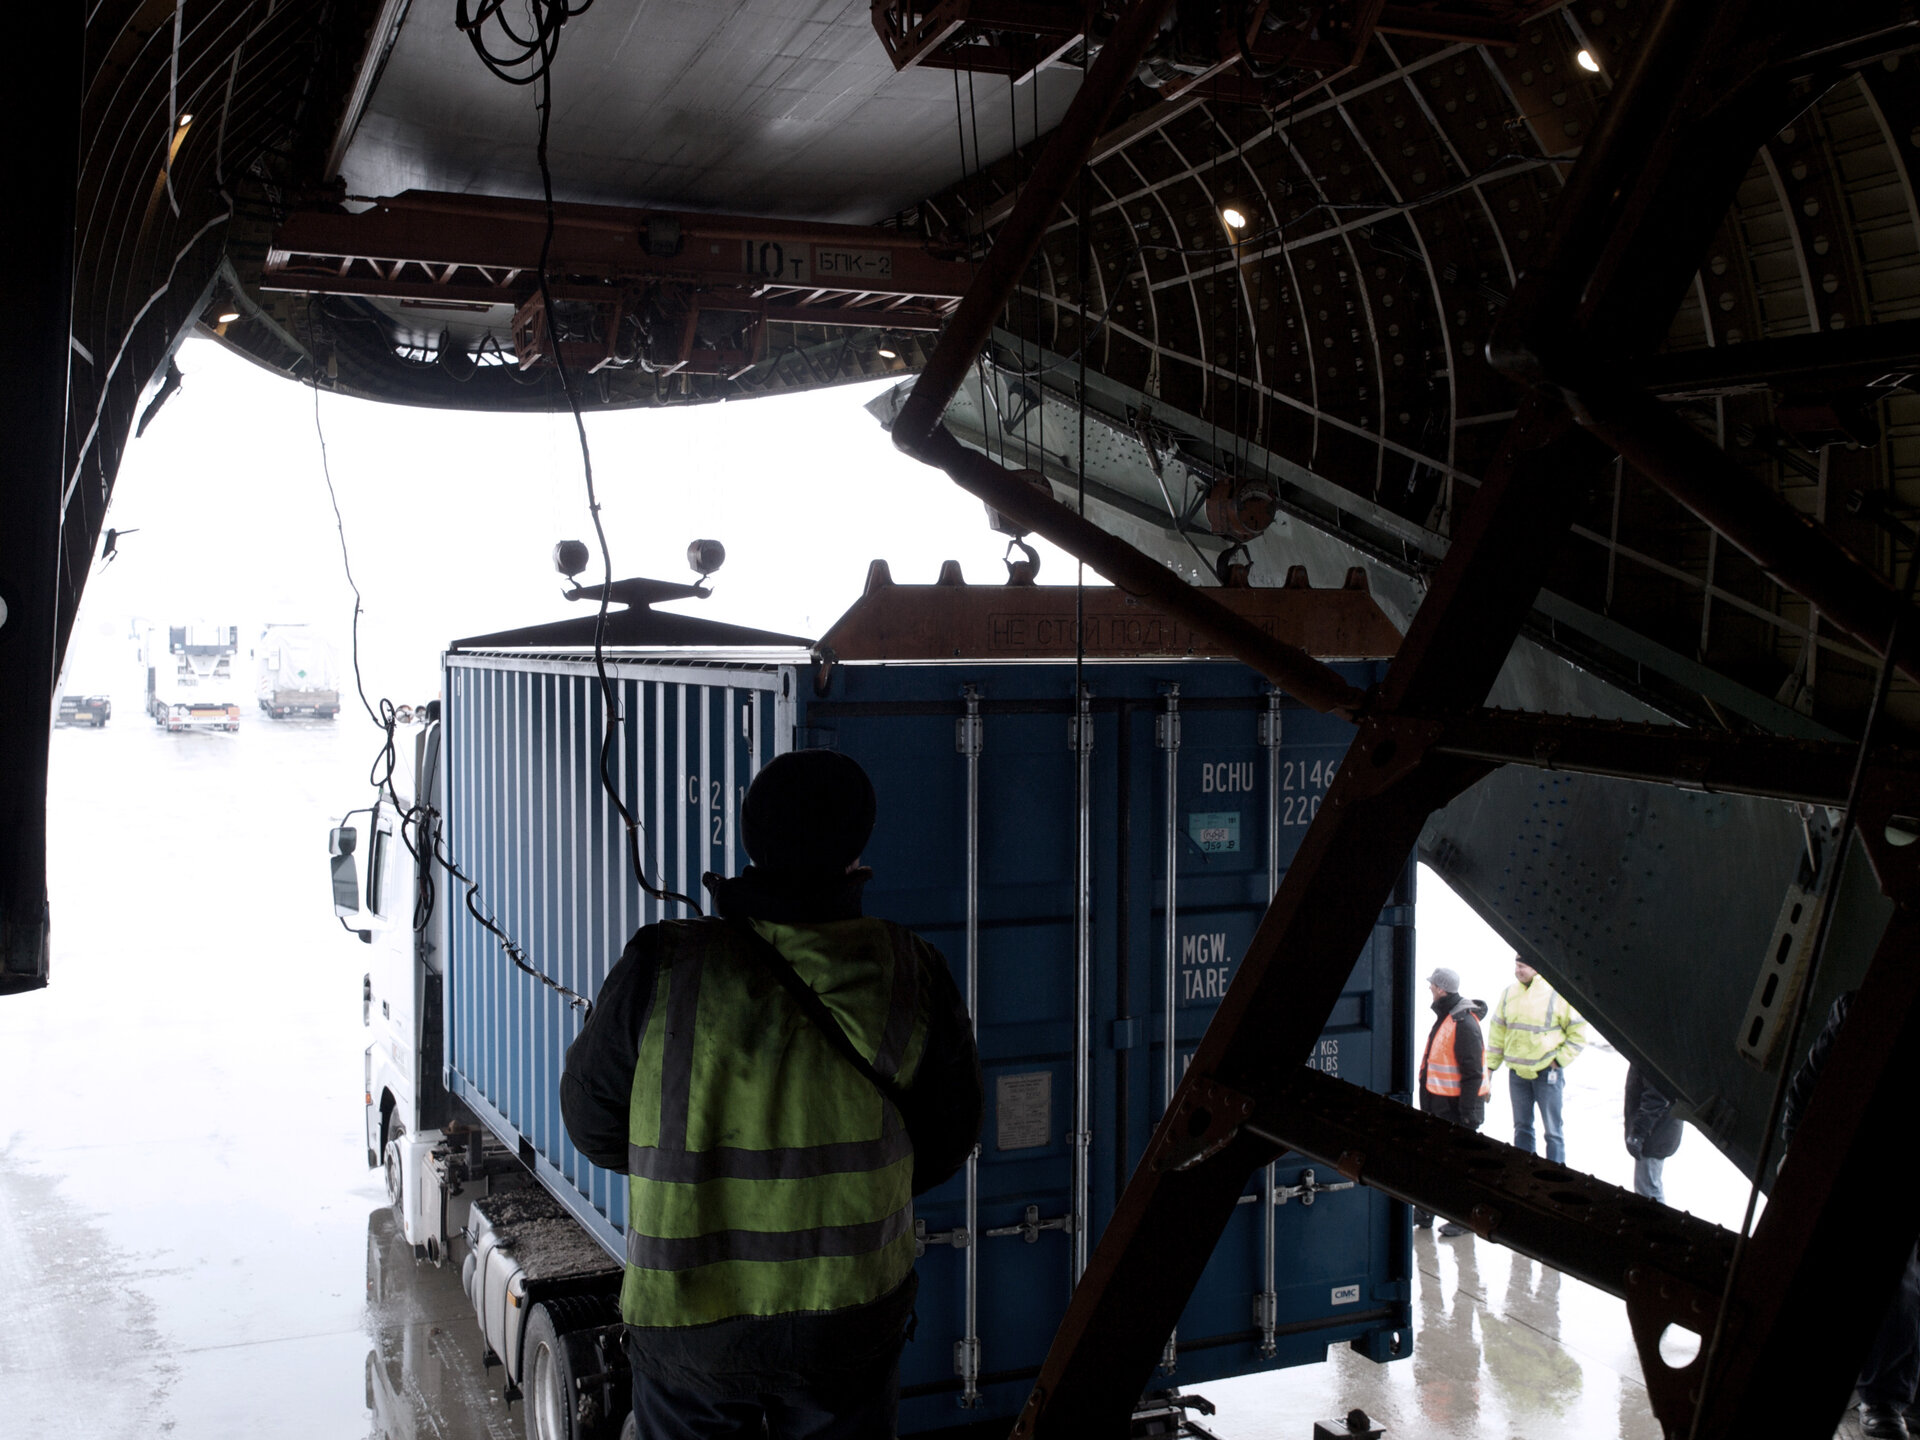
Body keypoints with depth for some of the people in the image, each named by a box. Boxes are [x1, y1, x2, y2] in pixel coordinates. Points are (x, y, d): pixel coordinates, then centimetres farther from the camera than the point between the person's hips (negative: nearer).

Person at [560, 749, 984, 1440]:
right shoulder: (911, 974, -11)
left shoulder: (661, 968, -16)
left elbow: (593, 1122, -3)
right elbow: (947, 1138, 1)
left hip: (687, 1324, -1)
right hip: (853, 1317, 1)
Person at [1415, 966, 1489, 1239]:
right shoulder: (1444, 1017, 12)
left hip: (1457, 1105, -10)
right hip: (1438, 1104, 10)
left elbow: (1473, 1073, -21)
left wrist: (1467, 1111, -21)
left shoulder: (1464, 1023, -20)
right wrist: (1427, 1100, 23)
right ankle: (1424, 1212, 26)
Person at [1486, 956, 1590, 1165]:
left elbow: (1578, 1033, -5)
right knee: (1522, 1127, 14)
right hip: (1517, 1072, 5)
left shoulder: (1557, 995, -10)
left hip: (1547, 1072, -5)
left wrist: (1559, 1060, -10)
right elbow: (1497, 1031, 13)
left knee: (1552, 1130, 1)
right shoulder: (1509, 994, 6)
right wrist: (1490, 1065, 8)